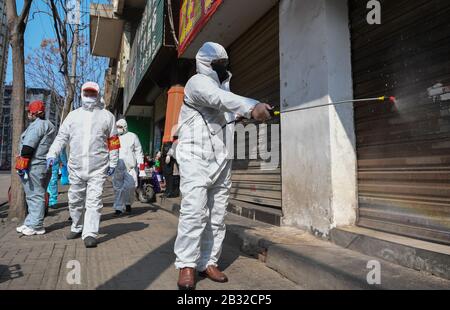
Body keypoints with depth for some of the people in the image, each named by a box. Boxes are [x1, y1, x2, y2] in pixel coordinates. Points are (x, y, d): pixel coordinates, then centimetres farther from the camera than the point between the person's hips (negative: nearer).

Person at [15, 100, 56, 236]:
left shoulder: (37, 124, -11)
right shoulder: (49, 126, 21)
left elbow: (28, 146, -18)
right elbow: (52, 147, 22)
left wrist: (23, 162, -14)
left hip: (34, 166, -10)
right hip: (45, 165, 10)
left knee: (35, 195, -6)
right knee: (36, 195, 15)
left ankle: (36, 226, -2)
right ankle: (30, 223, 23)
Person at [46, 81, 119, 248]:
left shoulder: (107, 116, 7)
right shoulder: (73, 115, 12)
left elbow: (113, 141, 8)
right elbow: (62, 137, 9)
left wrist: (112, 162, 4)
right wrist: (52, 153, -6)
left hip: (98, 168, -3)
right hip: (76, 167, 3)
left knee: (94, 201, -8)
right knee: (75, 201, 13)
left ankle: (90, 234, -5)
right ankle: (76, 228, 32)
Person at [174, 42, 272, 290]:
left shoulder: (224, 85, 24)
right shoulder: (198, 82, -6)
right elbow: (218, 98, -28)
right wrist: (251, 107, -42)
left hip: (221, 161, 8)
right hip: (196, 158, -8)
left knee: (217, 216, 6)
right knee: (194, 210, -15)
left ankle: (208, 263, 14)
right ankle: (186, 265, -4)